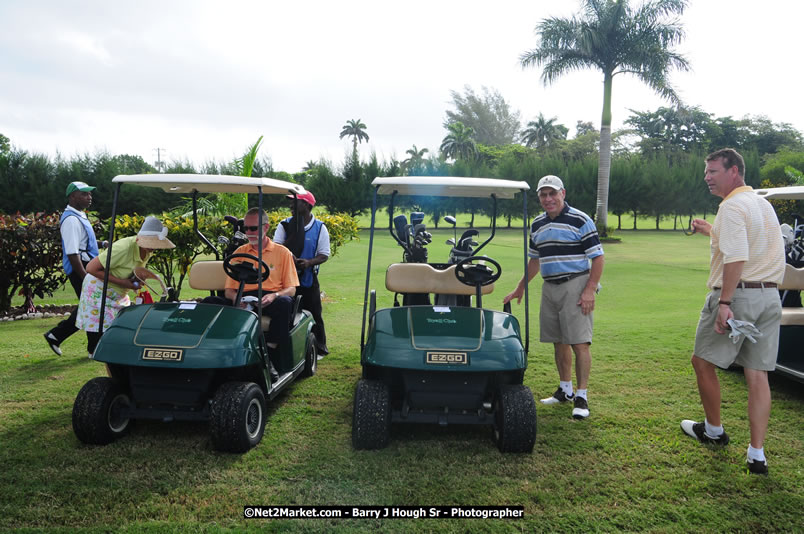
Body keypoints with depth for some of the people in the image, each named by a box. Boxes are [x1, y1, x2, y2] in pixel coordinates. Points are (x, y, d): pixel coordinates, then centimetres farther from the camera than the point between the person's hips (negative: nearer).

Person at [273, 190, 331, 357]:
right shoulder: (285, 225, 4)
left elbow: (324, 255, -2)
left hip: (308, 279, -1)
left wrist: (309, 262, -21)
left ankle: (319, 348, 18)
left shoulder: (320, 227, 0)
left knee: (313, 313, 5)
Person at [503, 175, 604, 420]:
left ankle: (582, 397, 0)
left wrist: (589, 290, -15)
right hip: (549, 287, 6)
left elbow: (597, 257, -7)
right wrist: (520, 288, 22)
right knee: (559, 342, 11)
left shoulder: (580, 220, -6)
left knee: (579, 343, -8)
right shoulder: (537, 225, 12)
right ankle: (565, 390, 23)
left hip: (575, 286, -6)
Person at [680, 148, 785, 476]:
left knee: (703, 362, 10)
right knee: (758, 374, 6)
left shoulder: (732, 206, -12)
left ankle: (713, 430, 25)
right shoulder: (763, 204, 16)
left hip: (737, 294, -8)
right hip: (769, 296, 8)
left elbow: (736, 258, -23)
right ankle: (757, 455, 7)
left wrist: (725, 303, -24)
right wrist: (712, 233, 33)